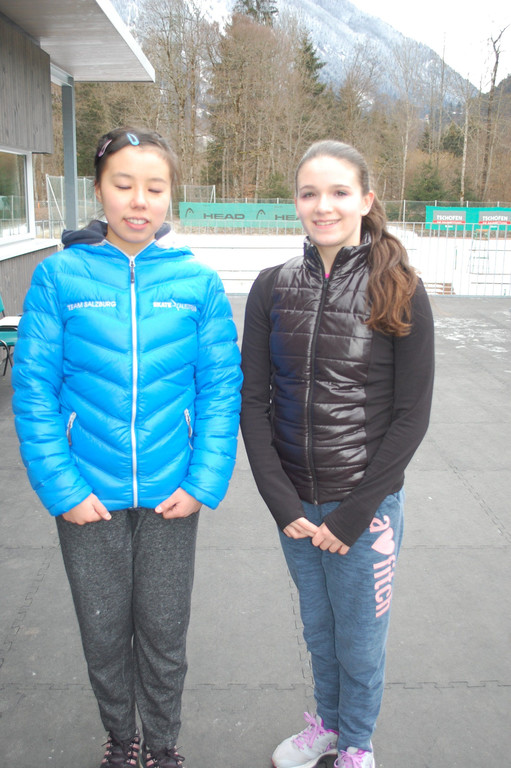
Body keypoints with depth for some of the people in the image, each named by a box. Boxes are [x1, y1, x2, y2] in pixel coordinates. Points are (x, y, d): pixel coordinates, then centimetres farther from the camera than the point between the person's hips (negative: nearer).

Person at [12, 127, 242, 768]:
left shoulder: (198, 281, -4)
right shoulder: (58, 276, -7)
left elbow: (221, 388, -2)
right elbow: (33, 388, -6)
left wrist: (203, 482, -8)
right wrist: (61, 487, -11)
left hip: (171, 495, 1)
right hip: (88, 495, 0)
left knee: (164, 632, 16)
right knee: (104, 633, 17)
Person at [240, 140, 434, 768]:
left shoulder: (401, 293, -9)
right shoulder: (273, 288, -1)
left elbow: (411, 416, -9)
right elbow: (253, 400, -2)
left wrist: (351, 515, -12)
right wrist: (283, 503, -9)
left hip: (366, 504, -3)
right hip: (294, 504, 3)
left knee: (358, 639, 14)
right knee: (316, 627, 22)